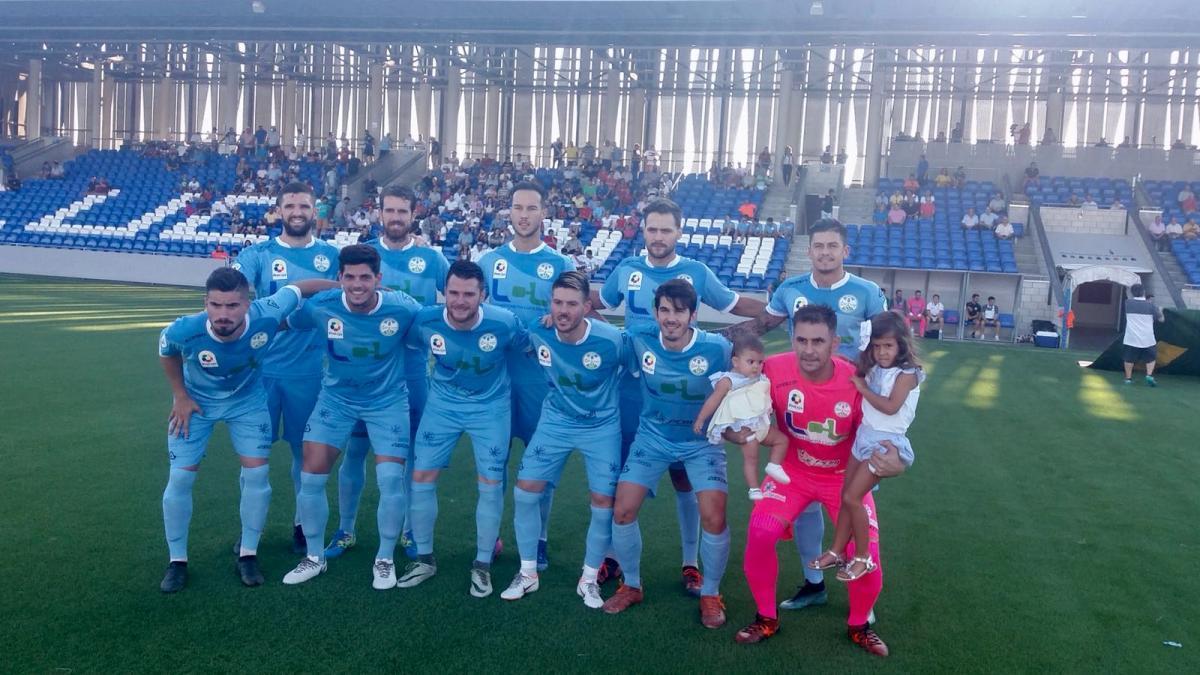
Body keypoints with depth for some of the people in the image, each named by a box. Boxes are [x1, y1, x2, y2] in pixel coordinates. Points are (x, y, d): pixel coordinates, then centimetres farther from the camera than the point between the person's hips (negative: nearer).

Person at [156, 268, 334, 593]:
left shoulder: (267, 315, -37)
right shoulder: (184, 331, -36)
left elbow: (297, 288, -18)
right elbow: (167, 353, -9)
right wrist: (180, 396, -5)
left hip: (247, 400, 1)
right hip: (196, 401, 0)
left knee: (257, 473, -4)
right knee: (180, 478, -2)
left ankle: (248, 554, 15)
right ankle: (177, 560, 17)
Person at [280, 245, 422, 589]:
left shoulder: (402, 308, -22)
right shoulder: (321, 306, -18)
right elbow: (283, 324, 2)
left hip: (388, 400, -2)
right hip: (336, 397, 2)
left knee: (391, 479, -10)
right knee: (311, 476, -3)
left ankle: (385, 560, 15)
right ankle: (315, 557, 22)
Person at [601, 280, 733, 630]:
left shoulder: (717, 348, -21)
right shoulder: (638, 339, -16)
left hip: (702, 442, -2)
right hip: (653, 438, 2)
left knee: (713, 518, -15)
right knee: (623, 511, -5)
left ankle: (710, 594, 13)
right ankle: (631, 586, 21)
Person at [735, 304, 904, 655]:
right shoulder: (774, 369, -23)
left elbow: (878, 436, -15)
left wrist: (893, 463, -37)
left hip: (845, 476, 0)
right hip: (793, 471, 1)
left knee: (866, 551, -12)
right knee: (760, 531, -19)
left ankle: (859, 625, 21)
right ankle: (766, 618, 7)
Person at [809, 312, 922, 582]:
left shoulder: (907, 373, -13)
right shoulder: (874, 370, 7)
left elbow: (890, 407, -22)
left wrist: (862, 388, -15)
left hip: (886, 442, -7)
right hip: (864, 436, 7)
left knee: (852, 498, -7)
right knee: (846, 496, 9)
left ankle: (863, 558, 8)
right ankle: (837, 552, 21)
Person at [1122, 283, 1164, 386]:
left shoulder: (1128, 303, 0)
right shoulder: (1151, 305, -3)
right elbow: (1161, 319, 8)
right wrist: (1160, 311, 24)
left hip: (1131, 337, 1)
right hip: (1147, 338, 0)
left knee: (1129, 359, 10)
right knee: (1151, 358, 14)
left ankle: (1128, 378, 11)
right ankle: (1149, 375, -3)